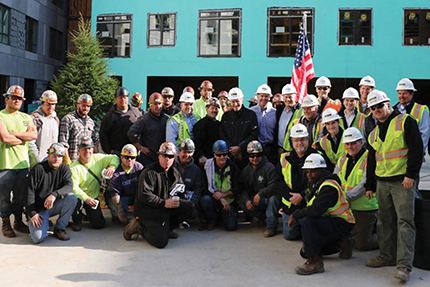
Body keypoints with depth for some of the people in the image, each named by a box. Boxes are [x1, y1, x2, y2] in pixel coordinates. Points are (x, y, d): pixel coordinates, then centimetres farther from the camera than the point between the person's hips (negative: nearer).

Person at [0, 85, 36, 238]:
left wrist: (14, 133, -11)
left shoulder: (26, 117, 14)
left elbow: (34, 135, -3)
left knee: (20, 195, 12)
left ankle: (18, 222, 24)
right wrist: (24, 138, -4)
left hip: (23, 163, 5)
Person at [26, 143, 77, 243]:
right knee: (38, 237, -23)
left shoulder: (64, 168, 1)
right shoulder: (38, 169, -9)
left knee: (72, 198, -27)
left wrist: (54, 194, -34)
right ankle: (44, 223, 13)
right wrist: (32, 214, -15)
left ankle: (59, 228, -11)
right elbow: (30, 192, -9)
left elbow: (69, 186, -15)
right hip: (39, 208, -3)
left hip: (55, 205, 3)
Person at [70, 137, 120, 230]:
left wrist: (112, 167, -24)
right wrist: (86, 198, -36)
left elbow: (114, 158, -1)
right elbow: (74, 187, -22)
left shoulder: (98, 158, -5)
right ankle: (77, 220, -4)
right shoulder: (74, 167, -16)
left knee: (98, 225, -9)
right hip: (80, 197, -2)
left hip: (94, 197, 2)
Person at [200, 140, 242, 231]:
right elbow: (207, 188, -8)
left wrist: (223, 194, -19)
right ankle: (213, 220, -2)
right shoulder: (208, 166, -5)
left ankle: (222, 215, 21)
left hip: (229, 201, 0)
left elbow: (238, 188, -4)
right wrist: (221, 199, -21)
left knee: (231, 226, -18)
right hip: (214, 199, 0)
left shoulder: (233, 167, -3)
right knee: (204, 200, -35)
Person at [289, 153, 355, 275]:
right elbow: (309, 209, 9)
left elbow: (316, 210, -36)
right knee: (305, 251, 11)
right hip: (330, 221, 10)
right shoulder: (316, 185, 9)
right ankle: (341, 243, 20)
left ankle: (315, 262, -23)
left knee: (307, 221, -32)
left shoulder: (328, 187, -22)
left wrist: (295, 215, -21)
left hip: (341, 224, -10)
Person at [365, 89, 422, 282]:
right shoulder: (374, 134, 16)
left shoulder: (405, 122, -3)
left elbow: (416, 149, -9)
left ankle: (404, 265, -9)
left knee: (404, 221, -9)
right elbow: (371, 161, 20)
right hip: (382, 182, 7)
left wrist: (411, 175, -16)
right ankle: (387, 256, 24)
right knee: (385, 221, 12)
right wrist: (370, 185, 18)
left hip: (403, 181, -6)